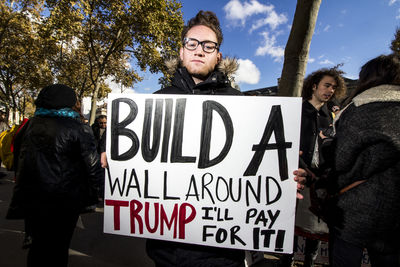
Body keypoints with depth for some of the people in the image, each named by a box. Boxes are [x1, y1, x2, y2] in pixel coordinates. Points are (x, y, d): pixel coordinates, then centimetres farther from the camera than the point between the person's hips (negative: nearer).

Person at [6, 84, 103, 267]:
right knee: (57, 248, 12)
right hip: (64, 203, -5)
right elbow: (93, 166, -17)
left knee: (38, 244, 22)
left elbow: (17, 162, 11)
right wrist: (90, 193, -3)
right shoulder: (77, 129, -15)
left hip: (30, 199, 5)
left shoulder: (28, 126, 3)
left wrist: (26, 189, 21)